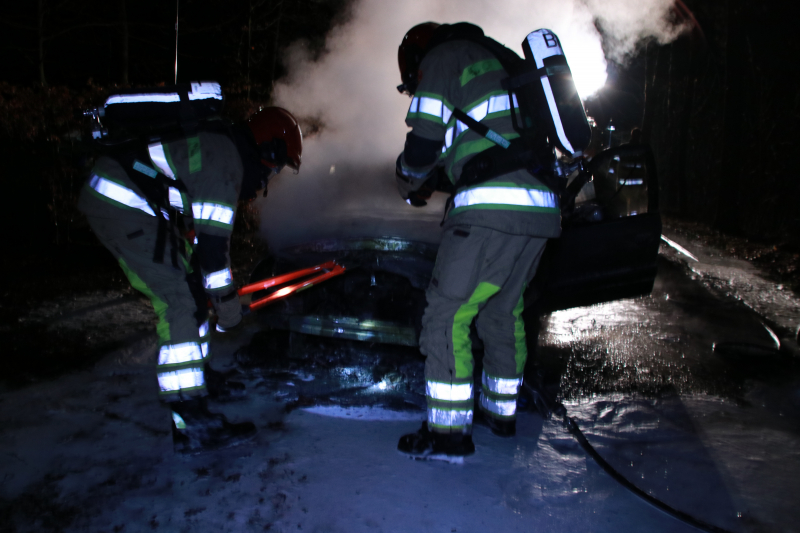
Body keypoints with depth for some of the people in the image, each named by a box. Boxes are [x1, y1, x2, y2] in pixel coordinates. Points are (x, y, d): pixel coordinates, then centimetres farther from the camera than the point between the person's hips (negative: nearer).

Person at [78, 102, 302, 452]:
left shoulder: (223, 144, 15)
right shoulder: (225, 163, -16)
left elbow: (202, 225, 23)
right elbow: (213, 241, -19)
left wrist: (207, 286, 28)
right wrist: (228, 306, -9)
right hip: (124, 209, -10)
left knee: (189, 287, 16)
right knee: (181, 305, -13)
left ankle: (196, 371, 32)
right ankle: (192, 424, -12)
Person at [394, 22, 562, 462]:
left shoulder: (442, 57, 7)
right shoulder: (500, 62, 31)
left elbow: (424, 143, -3)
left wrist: (408, 184, 17)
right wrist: (435, 181, 33)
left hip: (492, 209, -9)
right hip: (542, 212, 9)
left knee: (448, 313, -2)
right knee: (504, 311, 20)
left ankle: (449, 432, 1)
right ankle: (500, 411, 34)